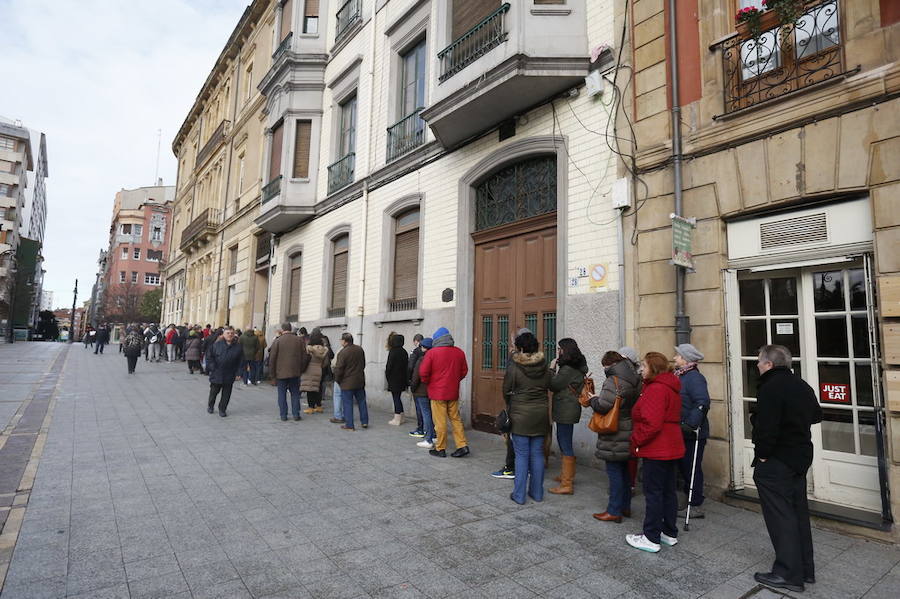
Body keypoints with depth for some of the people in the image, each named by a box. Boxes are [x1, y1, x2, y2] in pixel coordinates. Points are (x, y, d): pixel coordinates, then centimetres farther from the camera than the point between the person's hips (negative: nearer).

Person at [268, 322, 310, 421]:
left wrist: (273, 373, 5)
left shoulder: (277, 341, -6)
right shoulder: (299, 340, 0)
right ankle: (296, 414, 9)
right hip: (295, 372, 2)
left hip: (281, 373, -2)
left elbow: (272, 359, -5)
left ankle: (283, 415, 10)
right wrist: (301, 370, 14)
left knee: (282, 394, 8)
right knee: (295, 394, 10)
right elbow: (304, 356, 3)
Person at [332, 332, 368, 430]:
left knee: (347, 404, 3)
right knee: (362, 402, 16)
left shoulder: (342, 352, -17)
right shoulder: (360, 349, 4)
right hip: (360, 381, 6)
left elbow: (339, 369, -16)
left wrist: (337, 380, 0)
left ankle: (349, 425, 7)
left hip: (347, 383, -6)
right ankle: (364, 422, 21)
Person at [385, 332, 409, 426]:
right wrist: (406, 380, 14)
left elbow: (389, 366, -15)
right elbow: (407, 365, 9)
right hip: (402, 379, 7)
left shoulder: (393, 352, -16)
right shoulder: (404, 352, 6)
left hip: (394, 379, -7)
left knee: (396, 398, -1)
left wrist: (387, 376, 1)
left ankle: (397, 419, 5)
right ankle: (400, 417, 22)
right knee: (398, 398, 16)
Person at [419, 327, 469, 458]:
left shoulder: (431, 353, -11)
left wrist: (427, 383, 8)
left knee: (440, 421, 3)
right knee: (455, 419, 14)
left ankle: (440, 449, 12)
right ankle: (463, 446, 11)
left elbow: (423, 372, -10)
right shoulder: (459, 352, 3)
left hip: (437, 393, -4)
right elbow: (464, 371, 11)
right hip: (453, 393, 5)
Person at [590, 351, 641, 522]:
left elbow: (603, 406, -27)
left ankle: (614, 511, 8)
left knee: (614, 472, 0)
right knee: (624, 470, 19)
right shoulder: (634, 380, 9)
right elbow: (635, 403, 14)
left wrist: (594, 399, -6)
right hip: (628, 434, 9)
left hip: (615, 436, -9)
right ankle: (625, 507, 30)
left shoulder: (614, 381, -20)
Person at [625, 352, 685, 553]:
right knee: (668, 491, 16)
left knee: (653, 492, -1)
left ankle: (651, 538, 8)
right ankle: (670, 533, 27)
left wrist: (637, 440, -14)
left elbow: (651, 423, -27)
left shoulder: (656, 389, -20)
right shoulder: (670, 387, 13)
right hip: (671, 448, 10)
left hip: (656, 450, -10)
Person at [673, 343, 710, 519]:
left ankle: (696, 505, 14)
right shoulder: (679, 376, 9)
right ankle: (688, 497, 34)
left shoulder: (694, 378, -19)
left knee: (692, 467, 2)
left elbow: (703, 403, -29)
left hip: (693, 433, -9)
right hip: (681, 432, 9)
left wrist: (691, 424, -32)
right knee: (682, 465, 18)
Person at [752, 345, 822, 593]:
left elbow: (766, 426, -26)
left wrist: (762, 455, -16)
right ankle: (805, 570, 27)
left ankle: (788, 574, 6)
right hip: (801, 457, 9)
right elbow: (816, 415, 23)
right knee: (798, 512, 17)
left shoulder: (771, 388, -21)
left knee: (780, 516, -1)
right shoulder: (802, 386, 9)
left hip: (776, 461, -9)